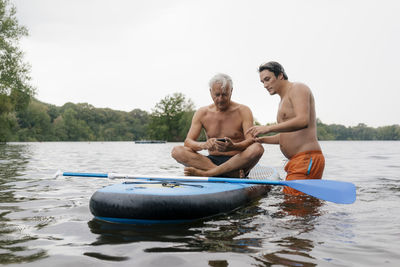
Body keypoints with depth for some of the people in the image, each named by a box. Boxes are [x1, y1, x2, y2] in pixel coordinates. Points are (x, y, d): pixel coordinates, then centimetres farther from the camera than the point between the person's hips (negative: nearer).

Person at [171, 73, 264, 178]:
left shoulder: (243, 111, -1)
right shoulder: (202, 113, 5)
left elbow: (251, 141, -13)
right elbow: (188, 142, -3)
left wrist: (233, 146, -36)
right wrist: (204, 145, -27)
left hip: (237, 161, -2)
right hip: (212, 160, 2)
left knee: (257, 148, -33)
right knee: (177, 151, -21)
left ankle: (205, 172, -32)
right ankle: (234, 173, -31)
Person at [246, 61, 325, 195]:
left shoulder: (298, 88, -3)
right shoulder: (283, 101, 26)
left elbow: (303, 121, -21)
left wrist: (268, 128, -23)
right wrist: (263, 139, 18)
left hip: (307, 158, -10)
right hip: (296, 161, 10)